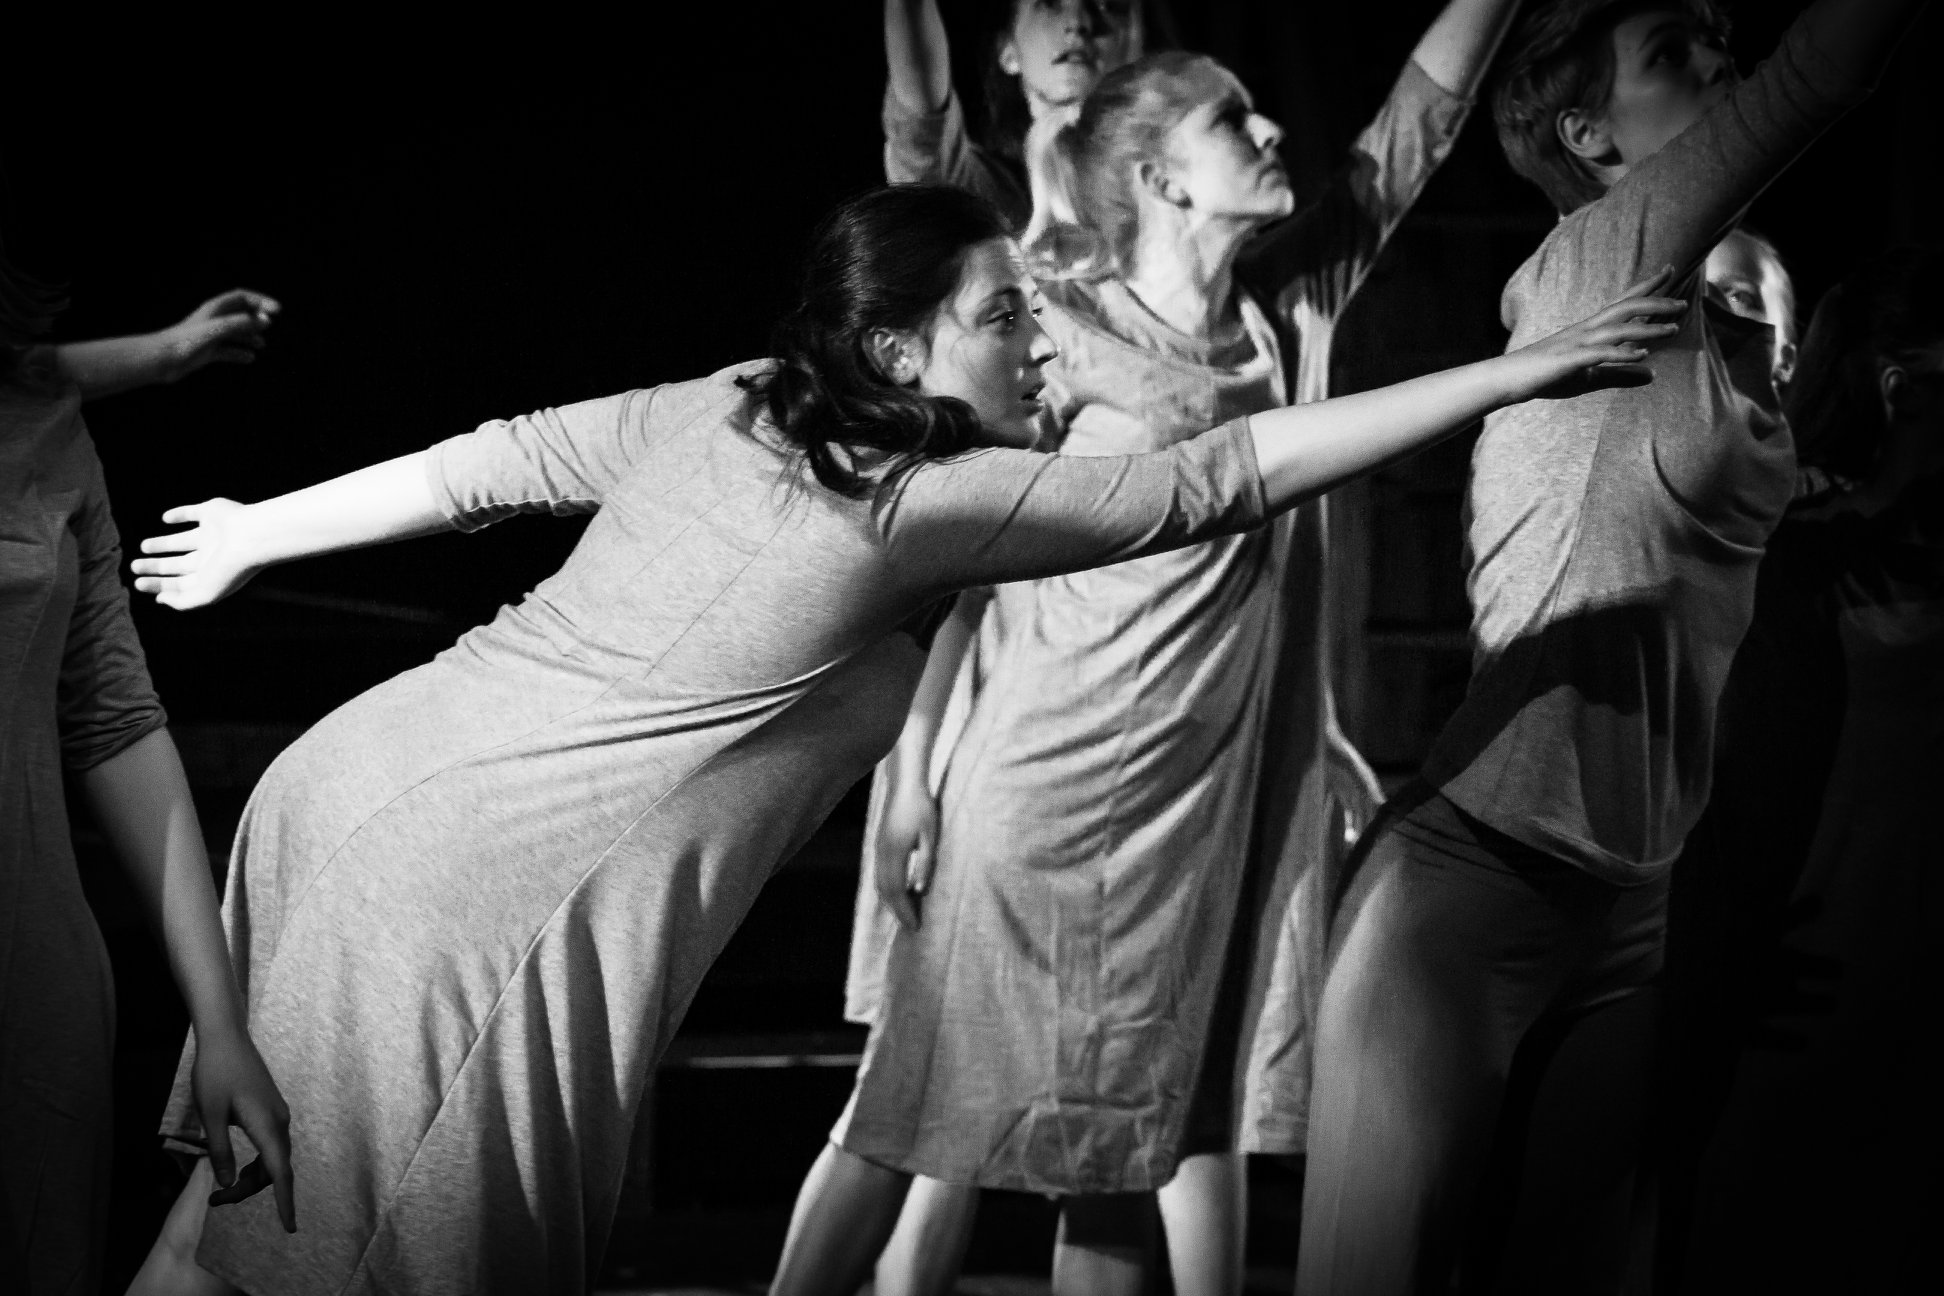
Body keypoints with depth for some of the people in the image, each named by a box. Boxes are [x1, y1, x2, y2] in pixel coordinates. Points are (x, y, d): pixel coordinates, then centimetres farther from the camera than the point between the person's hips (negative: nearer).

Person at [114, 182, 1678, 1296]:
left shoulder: (718, 407, 8)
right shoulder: (932, 500, -11)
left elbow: (491, 462, 15)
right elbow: (1226, 478, -13)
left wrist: (254, 533, 28)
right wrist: (1523, 372, -10)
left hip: (353, 785, 8)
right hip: (478, 892, -7)